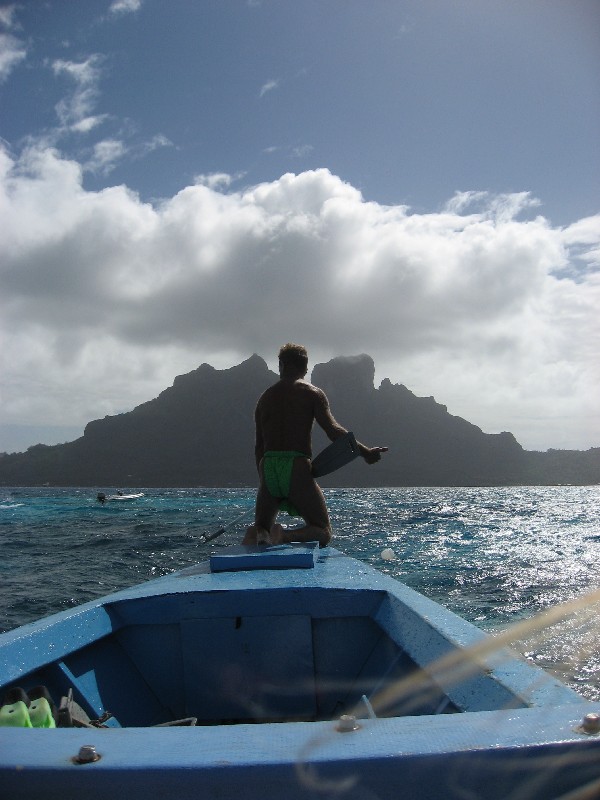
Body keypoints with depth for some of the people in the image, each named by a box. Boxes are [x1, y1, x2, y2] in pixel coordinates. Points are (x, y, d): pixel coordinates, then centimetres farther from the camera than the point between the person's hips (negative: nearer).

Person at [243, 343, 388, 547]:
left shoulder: (265, 397, 17)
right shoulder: (312, 394, 3)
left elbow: (259, 446, 16)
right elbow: (333, 430, -10)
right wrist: (365, 452, -6)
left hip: (267, 469, 4)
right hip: (296, 468, -4)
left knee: (261, 528, 19)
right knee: (323, 532, 9)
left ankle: (255, 535, -19)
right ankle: (286, 536, -23)